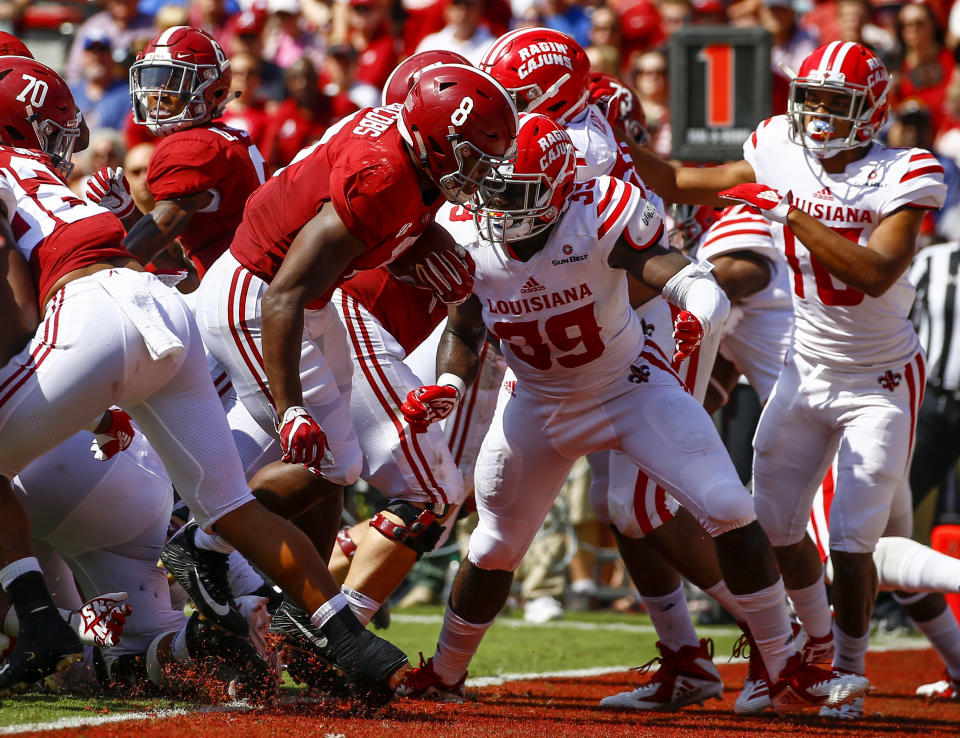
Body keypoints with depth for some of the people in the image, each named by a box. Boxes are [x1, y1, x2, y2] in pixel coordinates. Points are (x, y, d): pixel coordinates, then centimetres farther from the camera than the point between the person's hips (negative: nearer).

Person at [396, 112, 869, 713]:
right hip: (539, 404, 3)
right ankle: (445, 673, 36)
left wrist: (698, 318, -60)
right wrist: (443, 387, -17)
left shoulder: (601, 219, -29)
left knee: (729, 509, -16)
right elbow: (464, 331, 2)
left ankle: (789, 671, -8)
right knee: (495, 547, 11)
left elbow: (698, 285, -37)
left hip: (632, 386, -3)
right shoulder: (471, 241, -16)